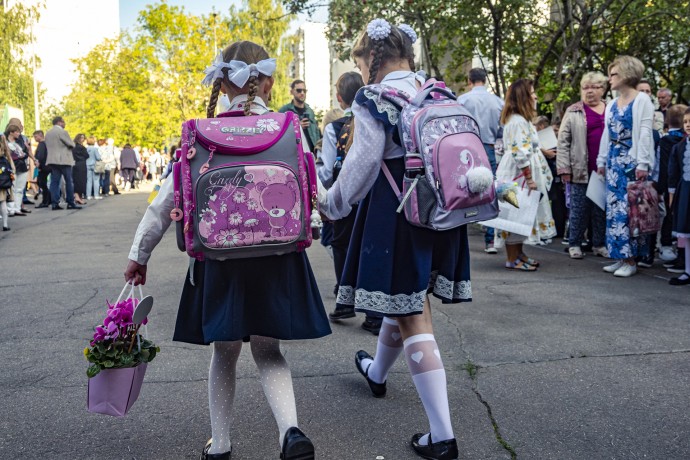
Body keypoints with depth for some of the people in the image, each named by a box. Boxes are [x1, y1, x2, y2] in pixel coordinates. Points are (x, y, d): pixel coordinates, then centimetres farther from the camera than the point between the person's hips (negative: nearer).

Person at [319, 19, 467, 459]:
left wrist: (333, 203, 3)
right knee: (406, 300, 23)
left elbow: (363, 163, -13)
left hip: (396, 214, -7)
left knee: (411, 314, -1)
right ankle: (377, 372, 49)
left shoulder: (374, 98, -10)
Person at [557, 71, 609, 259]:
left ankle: (599, 244, 18)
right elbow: (563, 141, 0)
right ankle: (574, 244, 12)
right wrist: (564, 168, -8)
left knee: (602, 208, 8)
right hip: (581, 170, -3)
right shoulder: (573, 112, 4)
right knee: (579, 208, 2)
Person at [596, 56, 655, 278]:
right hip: (614, 161, 7)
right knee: (614, 208, 6)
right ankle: (621, 257, 13)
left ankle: (631, 261, -3)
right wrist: (602, 160, 15)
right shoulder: (612, 104, 15)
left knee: (629, 208, -8)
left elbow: (645, 133, -10)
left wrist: (643, 163, -15)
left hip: (632, 161, -7)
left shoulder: (642, 99, -5)